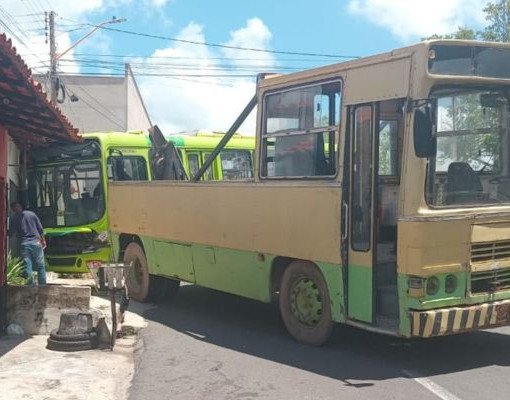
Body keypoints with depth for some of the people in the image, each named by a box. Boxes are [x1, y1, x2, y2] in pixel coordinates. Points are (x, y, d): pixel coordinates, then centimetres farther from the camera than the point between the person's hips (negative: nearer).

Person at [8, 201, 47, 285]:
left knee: (27, 266, 3)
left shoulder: (14, 219, 0)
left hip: (24, 244, -1)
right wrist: (43, 240, 12)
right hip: (35, 241, 1)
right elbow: (40, 229, 4)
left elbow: (10, 233, 3)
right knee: (40, 266, 7)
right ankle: (42, 285, 6)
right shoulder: (31, 214, 4)